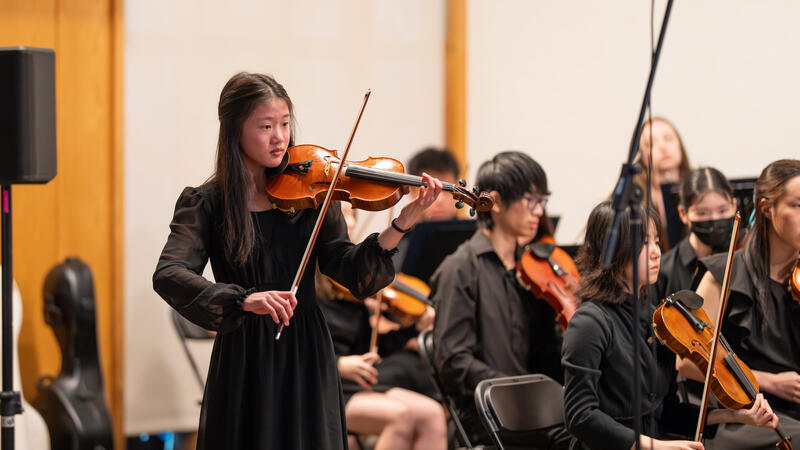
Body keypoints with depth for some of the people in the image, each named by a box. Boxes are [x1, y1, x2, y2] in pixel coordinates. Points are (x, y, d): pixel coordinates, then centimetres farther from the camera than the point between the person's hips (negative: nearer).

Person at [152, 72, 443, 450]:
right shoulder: (206, 203, -4)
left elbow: (351, 272, -7)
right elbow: (168, 276, -20)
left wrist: (401, 225, -24)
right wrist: (244, 300, -35)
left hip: (308, 356, 2)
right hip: (245, 362, -2)